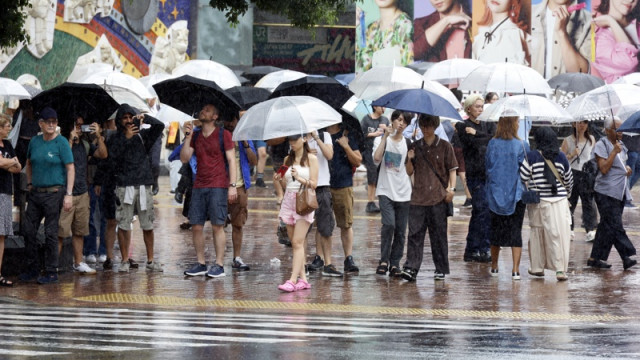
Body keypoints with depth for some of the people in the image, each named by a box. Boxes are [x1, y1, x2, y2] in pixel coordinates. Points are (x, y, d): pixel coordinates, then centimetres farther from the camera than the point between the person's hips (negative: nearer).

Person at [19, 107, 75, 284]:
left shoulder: (61, 143, -7)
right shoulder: (35, 141, 9)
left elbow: (70, 169, -9)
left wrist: (68, 194, -15)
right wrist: (29, 183, 13)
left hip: (54, 192, -6)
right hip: (35, 193, 6)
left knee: (50, 233, -4)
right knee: (29, 230, 6)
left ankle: (51, 273, 3)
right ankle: (32, 268, 17)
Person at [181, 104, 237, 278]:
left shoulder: (223, 134, 2)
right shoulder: (196, 136, 15)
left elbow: (231, 160, -2)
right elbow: (184, 158, 8)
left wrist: (232, 185, -10)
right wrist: (188, 137, -2)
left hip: (218, 186, -5)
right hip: (199, 186, 5)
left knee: (217, 225, -7)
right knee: (196, 226, 1)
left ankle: (219, 265, -4)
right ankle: (200, 264, 8)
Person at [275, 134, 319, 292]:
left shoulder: (311, 158, -1)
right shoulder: (288, 159, 14)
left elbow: (314, 184, -7)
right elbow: (285, 185, 16)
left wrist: (299, 178, -21)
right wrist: (280, 179, -4)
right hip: (288, 200, 6)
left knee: (297, 242, -13)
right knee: (295, 243, 4)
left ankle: (293, 280, -19)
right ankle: (302, 278, 7)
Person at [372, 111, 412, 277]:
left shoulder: (407, 143, 11)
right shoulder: (381, 140, 4)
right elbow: (377, 158, -16)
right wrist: (386, 137, -13)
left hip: (404, 193, 3)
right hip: (386, 191, -3)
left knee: (400, 230, 3)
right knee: (389, 224, -20)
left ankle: (395, 263, 12)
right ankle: (384, 260, -8)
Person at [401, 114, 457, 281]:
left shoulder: (444, 147, 4)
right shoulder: (416, 147, 12)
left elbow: (452, 169, 4)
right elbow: (409, 172, 14)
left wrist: (451, 188, -10)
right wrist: (410, 160, -6)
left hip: (438, 198, -2)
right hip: (418, 197, 2)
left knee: (439, 234, 3)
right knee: (415, 233, -4)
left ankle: (441, 269, 10)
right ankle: (411, 268, -7)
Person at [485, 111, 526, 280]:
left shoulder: (492, 144, -4)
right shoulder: (519, 145, -10)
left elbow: (488, 166, 4)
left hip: (495, 191, 2)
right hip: (516, 193, -2)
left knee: (496, 229, 14)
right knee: (516, 230, 2)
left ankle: (494, 266, 22)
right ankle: (515, 269, -4)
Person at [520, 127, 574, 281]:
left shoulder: (532, 157, -7)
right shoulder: (561, 157, 1)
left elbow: (522, 178, -6)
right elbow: (568, 180, 11)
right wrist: (567, 193, 30)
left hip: (538, 200, -1)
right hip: (559, 201, 1)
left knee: (537, 232, 12)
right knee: (559, 233, 0)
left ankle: (537, 267, 19)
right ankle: (560, 269, -7)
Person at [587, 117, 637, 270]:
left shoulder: (621, 145, 17)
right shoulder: (601, 145, -8)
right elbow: (604, 169, -17)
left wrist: (627, 168, 8)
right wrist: (614, 151, -20)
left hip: (619, 192, 9)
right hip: (606, 193, -9)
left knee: (606, 226, 9)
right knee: (615, 226, -12)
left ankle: (595, 258, 13)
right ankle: (626, 257, -17)